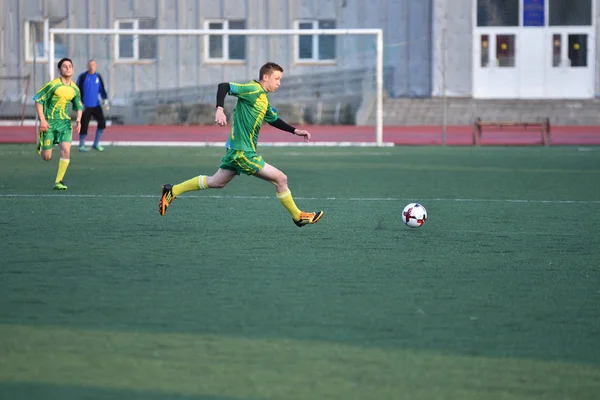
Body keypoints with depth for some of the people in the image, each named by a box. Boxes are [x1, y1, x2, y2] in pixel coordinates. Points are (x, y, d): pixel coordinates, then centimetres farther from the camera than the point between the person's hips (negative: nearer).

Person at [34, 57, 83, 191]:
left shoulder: (74, 89, 5)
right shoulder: (53, 85, -11)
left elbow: (79, 106, 19)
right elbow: (38, 99, -7)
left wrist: (78, 119, -1)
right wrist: (42, 120, -14)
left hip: (64, 122, 3)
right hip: (49, 122, -3)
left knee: (66, 150, -18)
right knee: (46, 157, 1)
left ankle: (58, 182, -8)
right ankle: (40, 143, 39)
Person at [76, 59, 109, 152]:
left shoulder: (98, 77, 8)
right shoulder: (82, 77, -3)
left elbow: (102, 90, 14)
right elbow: (78, 91, -2)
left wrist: (105, 100, 0)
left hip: (96, 105, 4)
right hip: (85, 106, -4)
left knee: (102, 122, -7)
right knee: (84, 125, -3)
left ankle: (96, 144, 4)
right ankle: (81, 145, 11)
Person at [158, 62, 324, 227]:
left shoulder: (264, 99, 14)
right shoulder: (253, 89, -15)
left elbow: (273, 120, 29)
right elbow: (224, 86, -21)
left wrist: (295, 131, 24)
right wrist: (220, 109, -35)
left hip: (236, 149, 10)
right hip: (243, 152, -10)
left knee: (216, 182, 21)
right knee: (281, 179, -6)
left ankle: (172, 191, 26)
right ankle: (298, 216, 7)